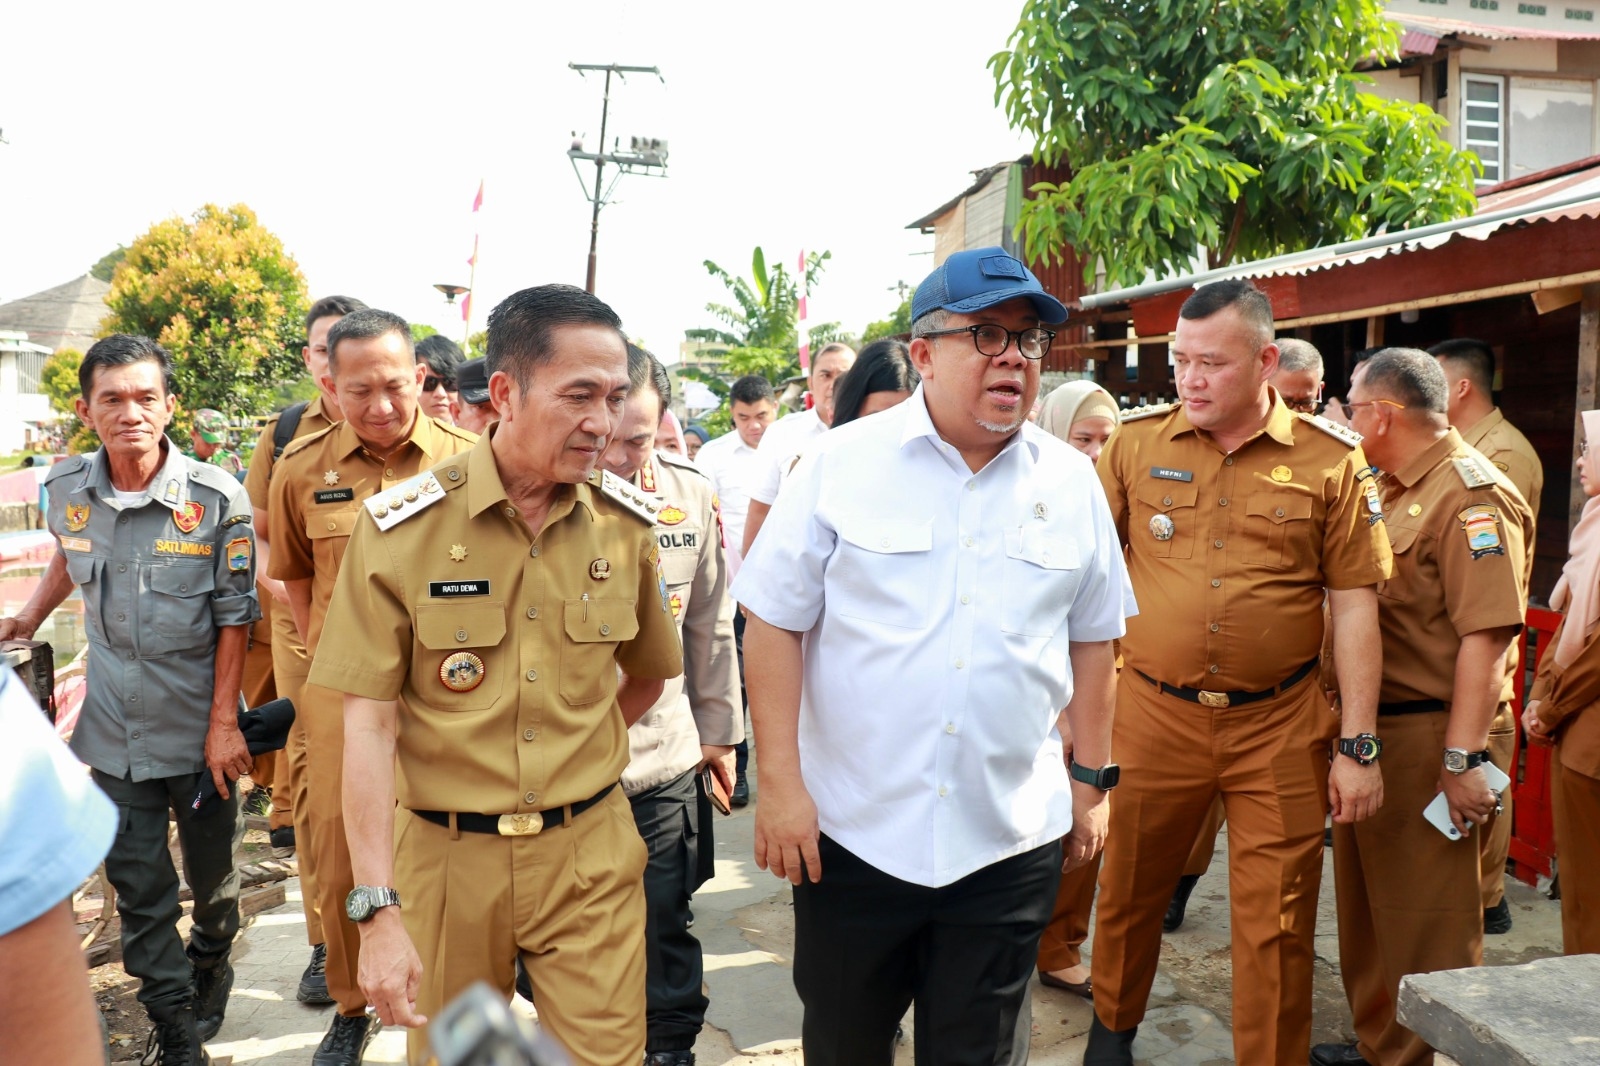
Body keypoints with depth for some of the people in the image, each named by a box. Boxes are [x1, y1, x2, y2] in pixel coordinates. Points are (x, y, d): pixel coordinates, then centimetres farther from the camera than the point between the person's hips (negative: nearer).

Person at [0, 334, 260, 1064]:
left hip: (199, 729, -2)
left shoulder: (216, 498, -16)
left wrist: (223, 724, -10)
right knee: (138, 889, 7)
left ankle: (210, 966, 46)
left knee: (212, 876, 15)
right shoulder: (66, 490, -4)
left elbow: (233, 614, -9)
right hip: (114, 730, 3)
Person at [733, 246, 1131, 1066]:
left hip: (1011, 842, 2)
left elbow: (1090, 639, 11)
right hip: (850, 831, -1)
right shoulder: (843, 462, -6)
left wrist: (1090, 778, 11)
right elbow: (775, 622, -5)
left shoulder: (1072, 483, 3)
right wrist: (780, 782, -9)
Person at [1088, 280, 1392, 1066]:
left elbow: (1355, 606, -1)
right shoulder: (1136, 441, 0)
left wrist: (1357, 747, -3)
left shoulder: (1330, 459, -3)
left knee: (1276, 925, 7)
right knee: (1130, 889, 18)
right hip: (1153, 713, 2)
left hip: (1280, 726, -1)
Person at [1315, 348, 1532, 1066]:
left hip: (1423, 736, -10)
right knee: (1365, 902, 20)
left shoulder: (1473, 496, -16)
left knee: (1426, 923, 3)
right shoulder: (1391, 489, 13)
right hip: (1367, 731, 10)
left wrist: (1461, 760, -25)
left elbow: (1486, 637, -23)